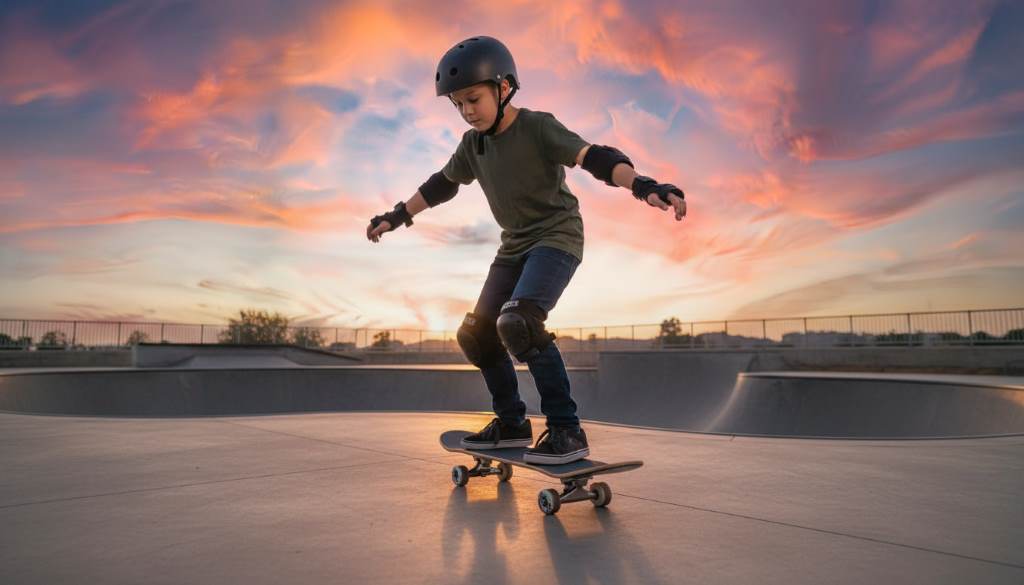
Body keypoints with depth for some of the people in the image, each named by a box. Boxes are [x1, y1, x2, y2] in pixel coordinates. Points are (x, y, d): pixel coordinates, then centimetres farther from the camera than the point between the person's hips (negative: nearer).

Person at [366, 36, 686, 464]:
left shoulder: (538, 127, -16)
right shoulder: (473, 144, 4)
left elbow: (594, 157, -29)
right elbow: (442, 184, 21)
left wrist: (642, 185, -47)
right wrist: (396, 217, 26)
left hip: (557, 236, -8)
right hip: (514, 246, 8)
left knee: (517, 322, -31)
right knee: (476, 334, 7)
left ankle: (567, 430, -23)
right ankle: (512, 423, 22)